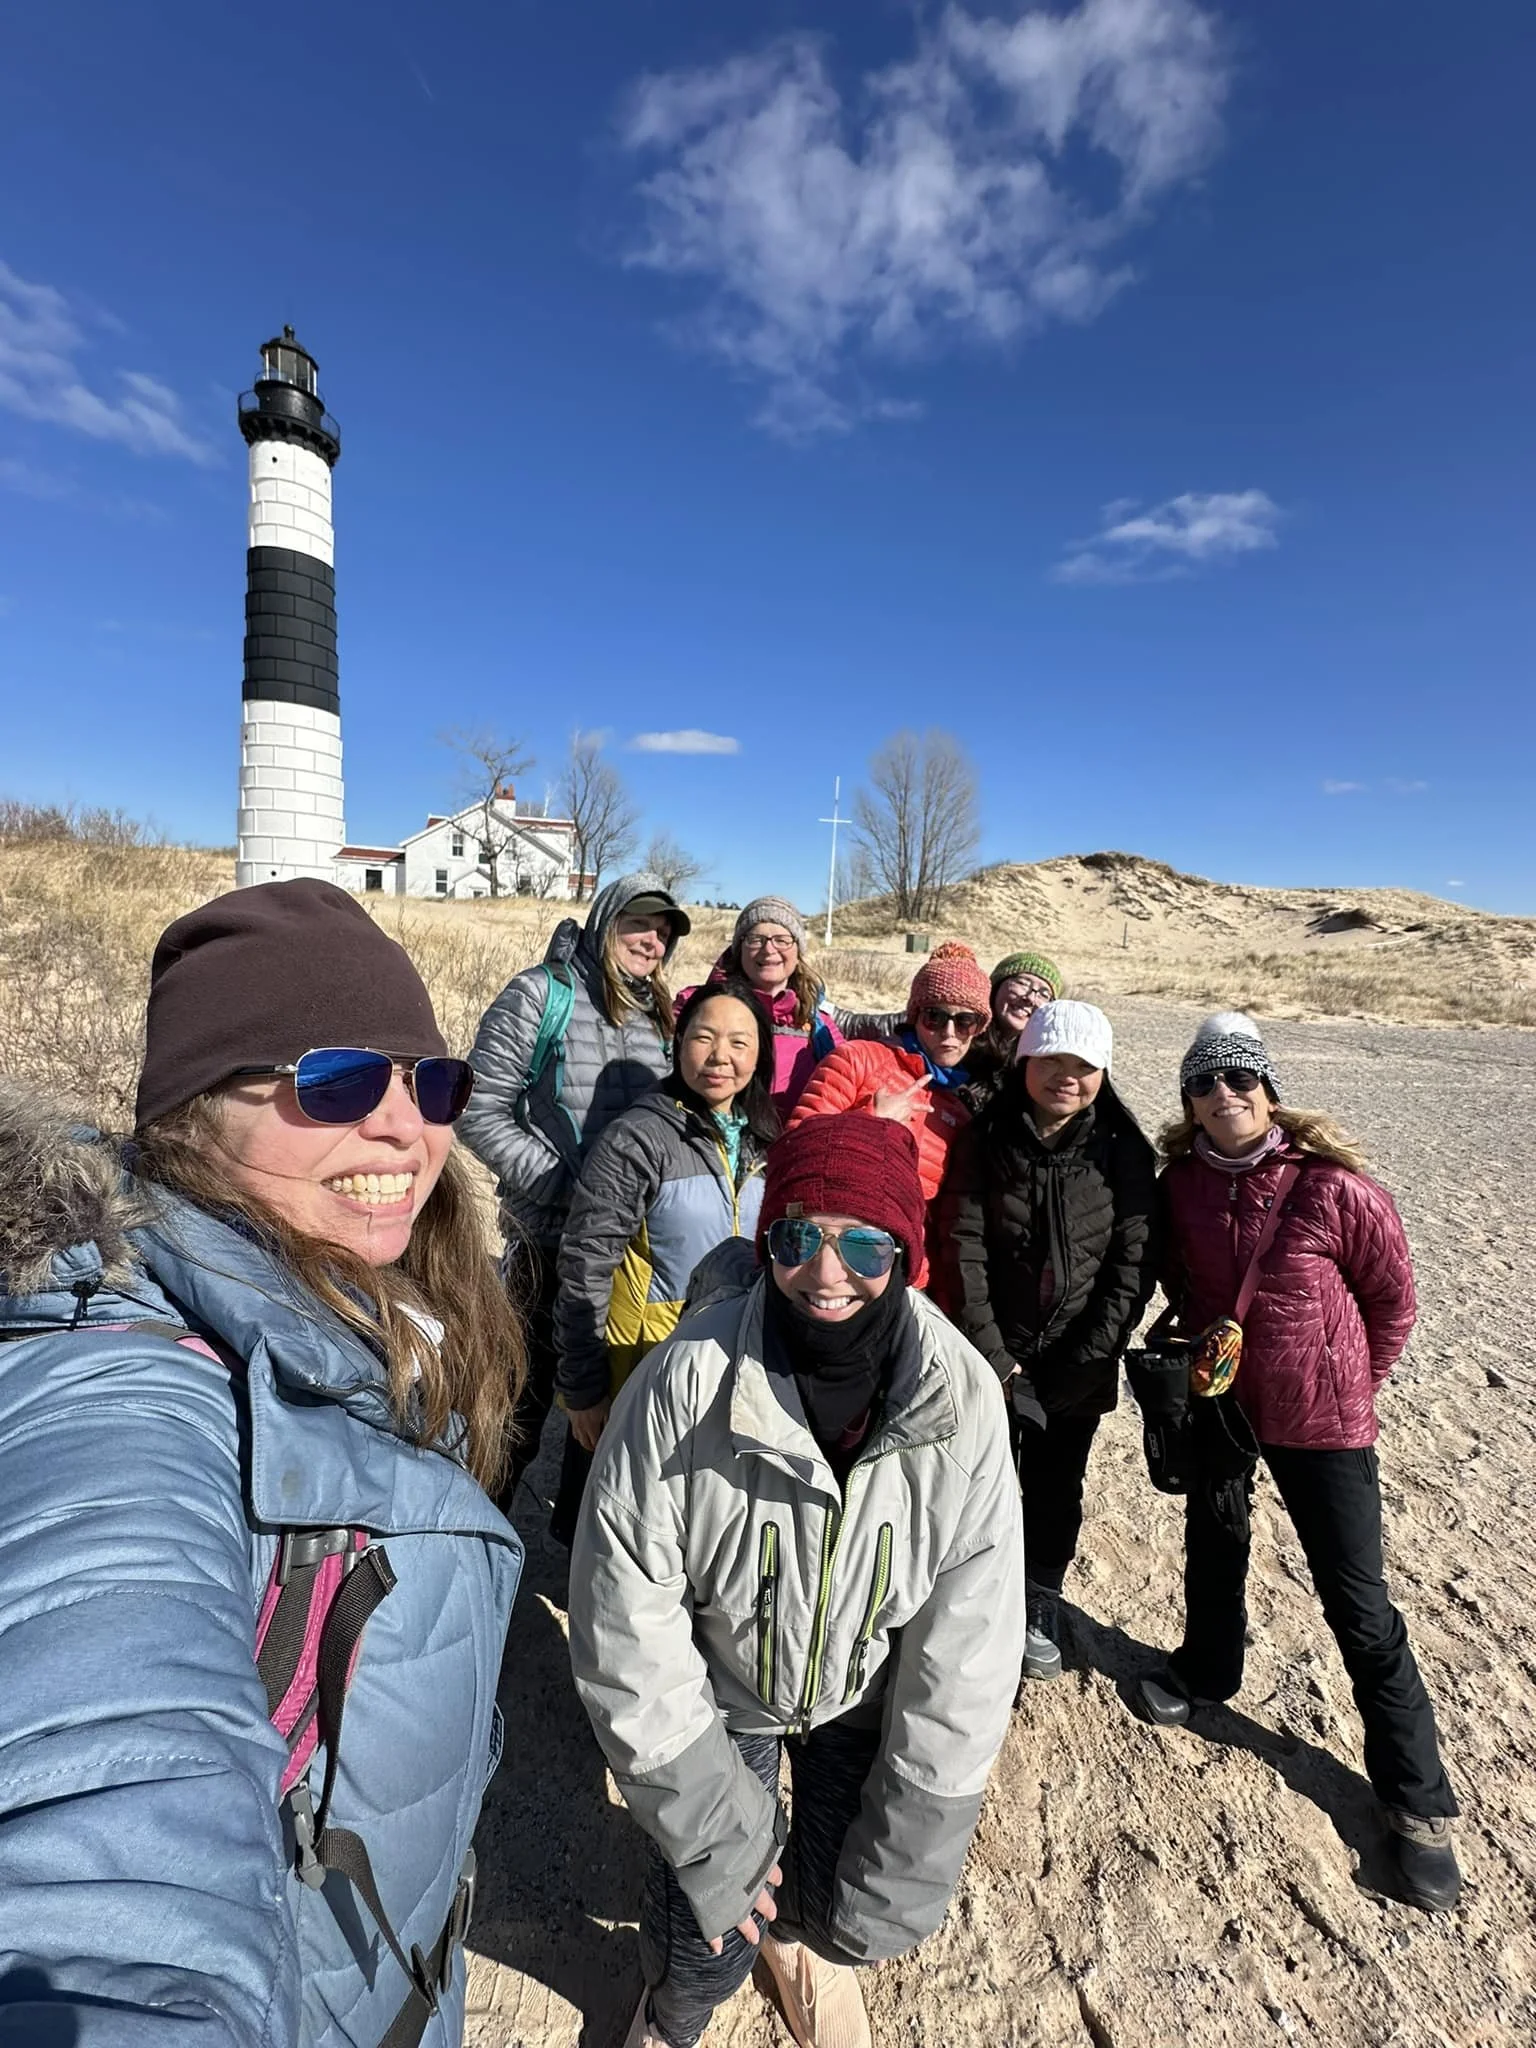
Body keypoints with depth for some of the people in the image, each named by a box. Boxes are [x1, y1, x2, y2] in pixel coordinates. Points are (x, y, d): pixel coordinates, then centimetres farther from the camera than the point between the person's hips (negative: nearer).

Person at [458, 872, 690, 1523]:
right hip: (547, 1235, -5)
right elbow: (480, 1111, -13)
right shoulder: (542, 994, -10)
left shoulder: (658, 1014, 6)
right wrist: (561, 1184, -17)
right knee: (526, 1393, 9)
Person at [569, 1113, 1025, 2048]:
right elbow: (626, 1624, -21)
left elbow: (967, 1658, -15)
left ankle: (802, 1934, 48)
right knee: (709, 1941, 5)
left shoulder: (963, 1399, -25)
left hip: (866, 1693, 2)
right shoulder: (688, 1381, -31)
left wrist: (909, 1861, -9)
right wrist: (712, 1830, -15)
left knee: (847, 1915, 9)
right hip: (719, 1689, -1)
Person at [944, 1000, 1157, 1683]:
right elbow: (964, 1247, -10)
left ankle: (1042, 1607, 41)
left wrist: (1091, 1355, -10)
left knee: (1056, 1485, 16)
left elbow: (1135, 1261, -6)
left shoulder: (1124, 1152, -7)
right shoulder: (987, 1141, -9)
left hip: (1079, 1362, 1)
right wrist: (992, 1352, -12)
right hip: (995, 1352, -1)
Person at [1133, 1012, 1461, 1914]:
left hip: (1319, 1416, -3)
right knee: (1213, 1546, 23)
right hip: (1217, 1402, 4)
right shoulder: (1182, 1185, -11)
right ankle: (1206, 1668, 51)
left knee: (1358, 1604, 7)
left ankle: (1419, 1799, 30)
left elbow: (1393, 1300, -7)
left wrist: (1352, 1386, 2)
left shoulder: (1337, 1188, -23)